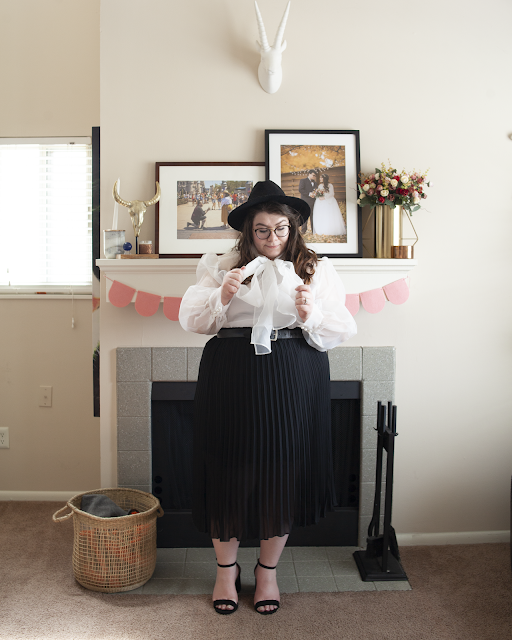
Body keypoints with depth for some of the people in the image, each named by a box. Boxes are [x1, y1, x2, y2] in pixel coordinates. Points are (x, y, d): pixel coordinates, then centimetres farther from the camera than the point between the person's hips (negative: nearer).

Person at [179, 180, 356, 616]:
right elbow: (191, 320, 2)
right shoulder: (222, 266, 7)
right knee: (229, 470, 5)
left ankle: (268, 570, 29)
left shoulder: (316, 270, 9)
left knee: (283, 473, 7)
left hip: (293, 382, 1)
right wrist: (222, 296, -14)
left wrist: (310, 314, -15)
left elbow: (341, 331, 4)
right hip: (232, 379, 0)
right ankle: (227, 568, 29)